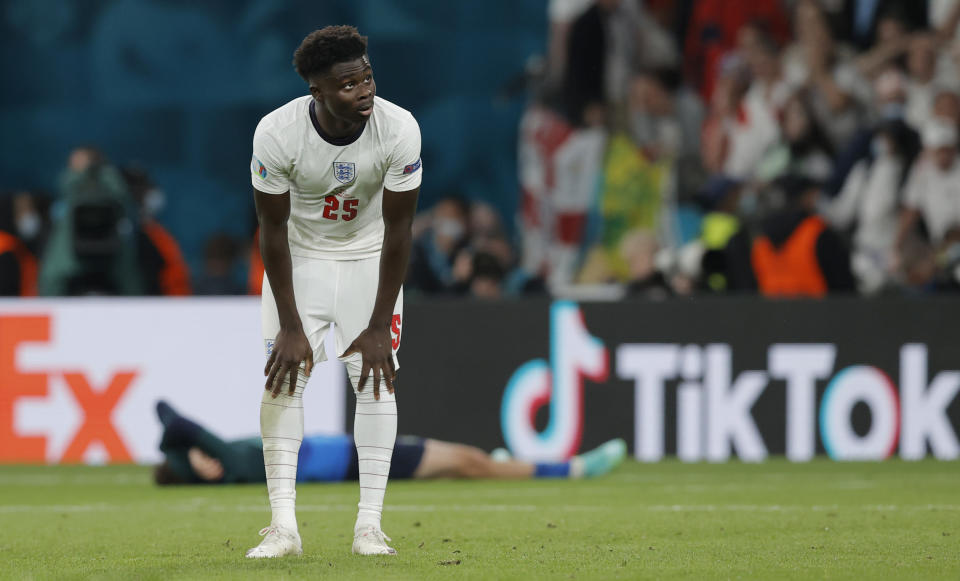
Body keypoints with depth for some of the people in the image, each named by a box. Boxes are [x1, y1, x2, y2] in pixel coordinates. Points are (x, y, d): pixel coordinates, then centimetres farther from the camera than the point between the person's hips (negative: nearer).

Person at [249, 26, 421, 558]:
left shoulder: (399, 130, -26)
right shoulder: (276, 133, -28)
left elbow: (398, 230, -18)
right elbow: (273, 230, -18)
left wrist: (379, 326, -18)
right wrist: (290, 327, -20)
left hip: (369, 257, 1)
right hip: (300, 254, -1)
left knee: (375, 378, -9)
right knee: (282, 378, -11)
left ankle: (369, 525, -6)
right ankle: (283, 527, -9)